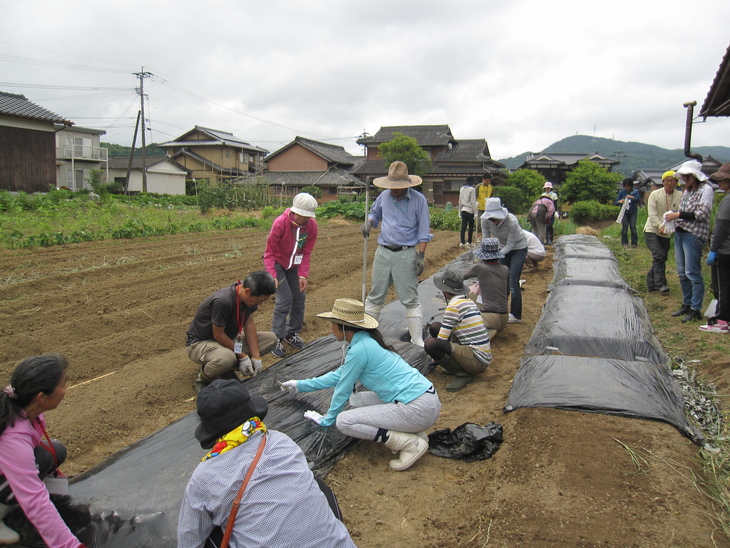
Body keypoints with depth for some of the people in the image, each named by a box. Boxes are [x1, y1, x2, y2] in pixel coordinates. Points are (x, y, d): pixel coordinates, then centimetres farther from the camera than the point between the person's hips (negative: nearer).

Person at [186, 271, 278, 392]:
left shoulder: (249, 297, -10)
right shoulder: (223, 301, -35)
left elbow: (249, 323, -2)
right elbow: (218, 335, -24)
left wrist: (256, 357, -7)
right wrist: (242, 356, -17)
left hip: (228, 338, 8)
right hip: (199, 343, -8)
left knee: (271, 338, -3)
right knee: (227, 358, -42)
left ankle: (228, 369, 2)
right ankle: (203, 379, -7)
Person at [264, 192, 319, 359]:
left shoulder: (312, 226, -15)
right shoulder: (280, 223, -27)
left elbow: (306, 253, -7)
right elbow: (269, 252, -20)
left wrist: (303, 275, -18)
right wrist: (272, 275, -29)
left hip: (294, 264, 5)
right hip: (278, 263, -5)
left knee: (299, 298, 4)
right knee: (285, 299, -14)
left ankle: (292, 334, 22)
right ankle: (276, 339, -5)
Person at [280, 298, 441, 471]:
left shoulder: (359, 349, -14)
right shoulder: (366, 341, 15)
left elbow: (343, 389, -4)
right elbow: (338, 375, 27)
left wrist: (327, 419, 13)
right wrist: (301, 385, 34)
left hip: (419, 408, -10)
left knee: (344, 421, -8)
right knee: (355, 401, 20)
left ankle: (411, 443, -10)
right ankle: (411, 430, 9)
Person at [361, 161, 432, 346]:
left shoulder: (418, 199, -7)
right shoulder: (384, 196, 4)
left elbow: (424, 232, -6)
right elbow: (375, 213, 23)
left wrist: (420, 256, -12)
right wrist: (369, 222, -1)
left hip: (406, 254, -4)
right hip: (383, 252, 4)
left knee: (410, 300, 0)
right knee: (375, 296, 12)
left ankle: (417, 341, 9)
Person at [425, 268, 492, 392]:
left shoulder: (454, 306, -16)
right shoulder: (468, 301, 12)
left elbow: (441, 340, -11)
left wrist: (433, 358, 7)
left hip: (477, 362, -9)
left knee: (430, 344, -26)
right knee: (435, 327, 10)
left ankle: (463, 374, -9)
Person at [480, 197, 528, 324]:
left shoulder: (512, 221, -34)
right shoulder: (485, 221, -21)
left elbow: (510, 245, -27)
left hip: (518, 248, -5)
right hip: (503, 247, 5)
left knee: (513, 281, -10)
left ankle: (516, 315, -1)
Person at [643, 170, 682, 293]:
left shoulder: (680, 196, -4)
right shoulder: (655, 194, -6)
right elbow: (652, 214, -11)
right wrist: (660, 226, -25)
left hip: (667, 233, 3)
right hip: (651, 230, -3)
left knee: (661, 258, 8)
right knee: (659, 255, -16)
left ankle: (651, 283, 20)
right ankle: (661, 283, -13)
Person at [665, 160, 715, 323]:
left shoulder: (706, 189, -5)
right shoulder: (687, 191, 19)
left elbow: (702, 213, -14)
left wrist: (679, 215, -13)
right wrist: (672, 216, 5)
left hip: (694, 235, -8)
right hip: (679, 233, 8)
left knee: (692, 273, -8)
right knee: (682, 273, 11)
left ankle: (696, 310, -3)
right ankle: (687, 304, 21)